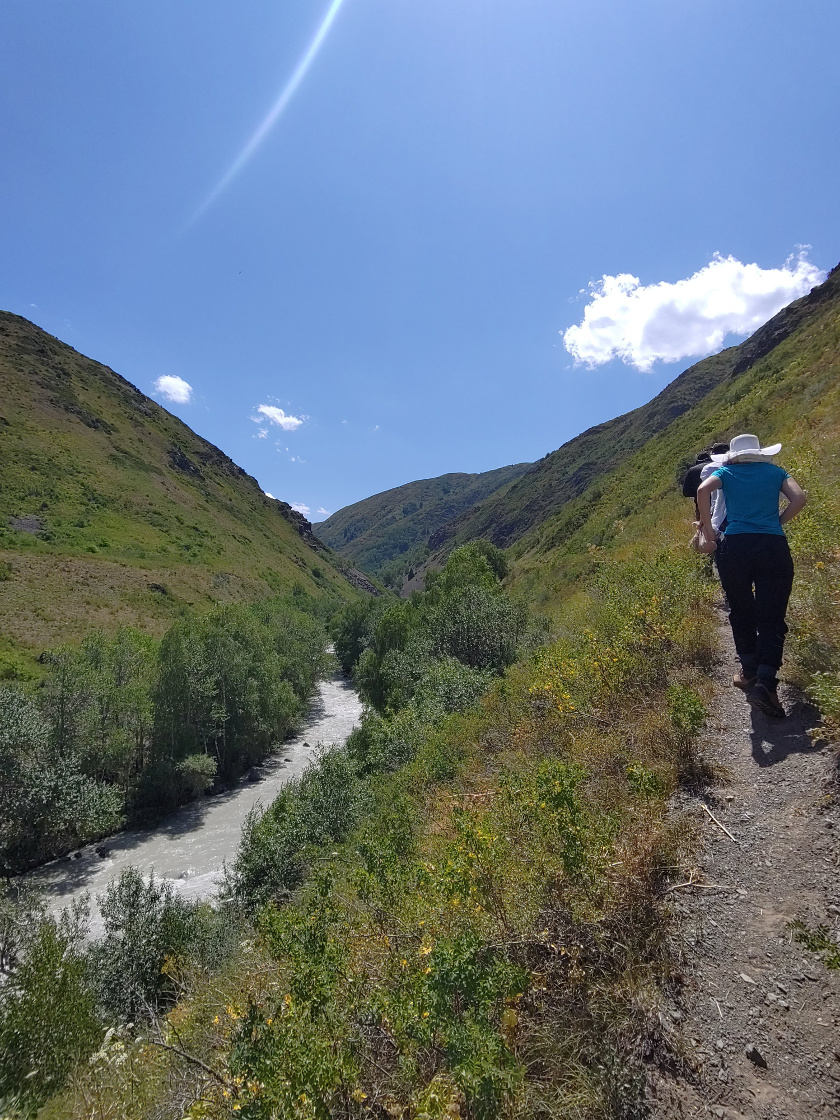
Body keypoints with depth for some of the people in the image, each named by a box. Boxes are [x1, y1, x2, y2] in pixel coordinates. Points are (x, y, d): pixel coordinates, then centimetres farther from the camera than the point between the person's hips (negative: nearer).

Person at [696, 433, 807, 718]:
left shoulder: (726, 471, 12)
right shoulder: (775, 471, 16)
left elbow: (703, 490, -8)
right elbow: (799, 497, 0)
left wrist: (708, 530, -1)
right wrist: (777, 522, 13)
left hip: (734, 546, 0)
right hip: (774, 547, 0)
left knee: (741, 613, 17)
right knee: (772, 618, 0)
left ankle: (750, 672, 26)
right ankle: (765, 682, -14)